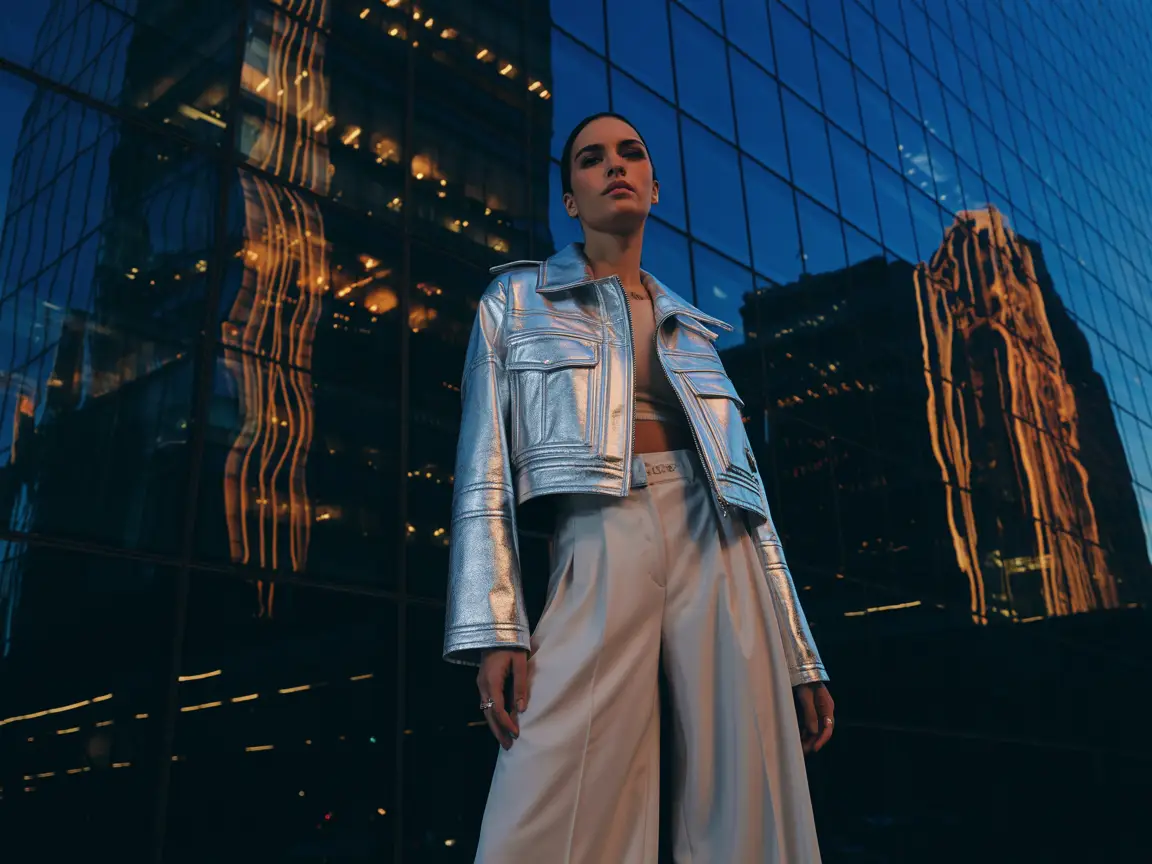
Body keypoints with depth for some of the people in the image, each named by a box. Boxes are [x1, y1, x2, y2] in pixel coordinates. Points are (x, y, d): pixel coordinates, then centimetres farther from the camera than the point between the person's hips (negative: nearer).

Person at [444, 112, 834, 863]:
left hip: (718, 549, 3)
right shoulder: (516, 302, 15)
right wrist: (495, 626, -10)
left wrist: (796, 651, 12)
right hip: (601, 549, -3)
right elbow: (486, 468, 4)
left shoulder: (692, 330, 24)